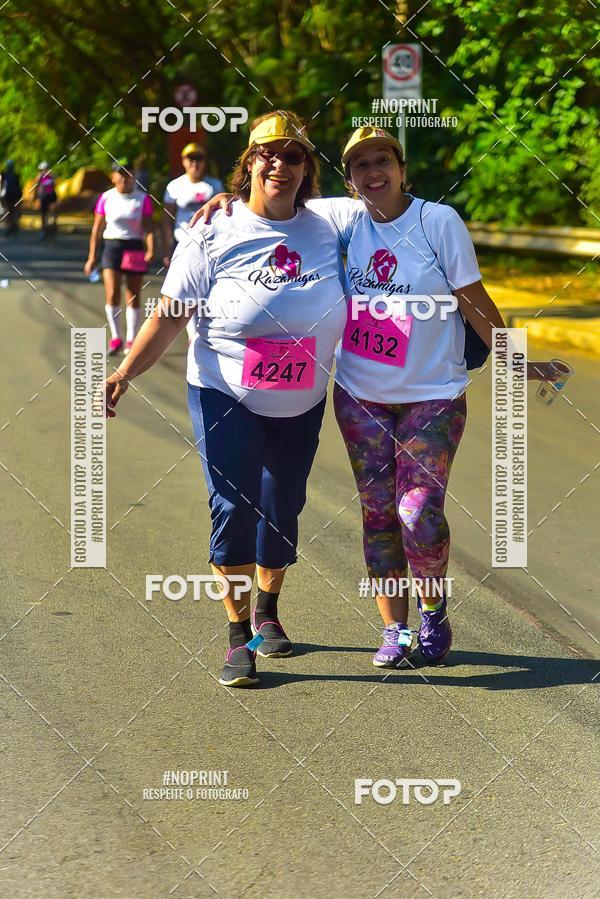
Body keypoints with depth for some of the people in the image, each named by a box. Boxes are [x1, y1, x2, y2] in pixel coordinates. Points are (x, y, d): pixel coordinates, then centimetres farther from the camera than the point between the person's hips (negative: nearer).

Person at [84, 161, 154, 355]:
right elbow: (97, 229, 7)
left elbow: (148, 227, -3)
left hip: (135, 249, 0)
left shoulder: (142, 199, 0)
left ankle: (131, 340, 14)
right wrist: (91, 257, 5)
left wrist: (150, 250, -19)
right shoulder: (106, 198, 3)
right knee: (112, 294, -12)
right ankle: (115, 338, 0)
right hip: (112, 246, 0)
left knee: (133, 297, 4)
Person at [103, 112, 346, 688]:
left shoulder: (326, 233, 0)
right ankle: (238, 636, -3)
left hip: (301, 404, 3)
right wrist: (126, 371, -21)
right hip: (226, 398, -3)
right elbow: (169, 315, -11)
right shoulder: (215, 237, -9)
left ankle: (266, 612, 35)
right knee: (234, 507, -12)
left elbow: (352, 305, 13)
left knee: (282, 510, 12)